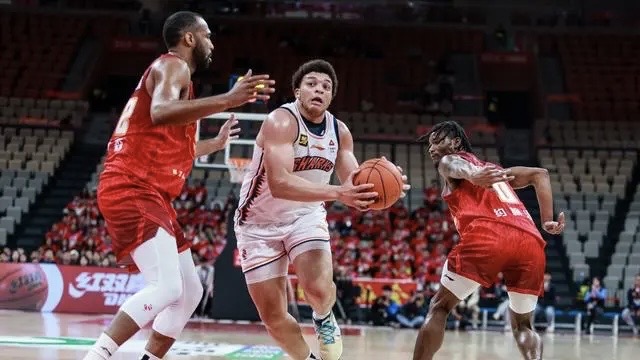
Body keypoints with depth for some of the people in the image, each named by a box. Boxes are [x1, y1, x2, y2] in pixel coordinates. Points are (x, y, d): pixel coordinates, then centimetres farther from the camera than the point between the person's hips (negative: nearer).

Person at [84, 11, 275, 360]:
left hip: (149, 196, 11)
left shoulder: (174, 72, 25)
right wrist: (228, 100, -33)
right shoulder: (172, 66, -5)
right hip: (131, 191, -11)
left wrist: (215, 143, 48)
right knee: (166, 287, -24)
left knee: (190, 292, 12)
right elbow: (160, 113, -30)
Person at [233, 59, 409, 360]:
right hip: (260, 222, -3)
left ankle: (324, 319, 12)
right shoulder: (281, 121, -25)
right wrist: (337, 193, -50)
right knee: (273, 318, -2)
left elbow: (354, 182, -2)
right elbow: (279, 184, -38)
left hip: (306, 215, 3)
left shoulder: (339, 131, -5)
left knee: (319, 288, -23)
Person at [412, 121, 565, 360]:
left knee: (439, 308, 9)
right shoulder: (492, 170, 40)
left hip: (488, 236, -5)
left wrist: (472, 176, -26)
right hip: (531, 243, 5)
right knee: (522, 324, 21)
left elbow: (455, 166, -3)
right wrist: (548, 221, 22)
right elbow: (539, 174, 30)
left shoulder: (449, 160, 22)